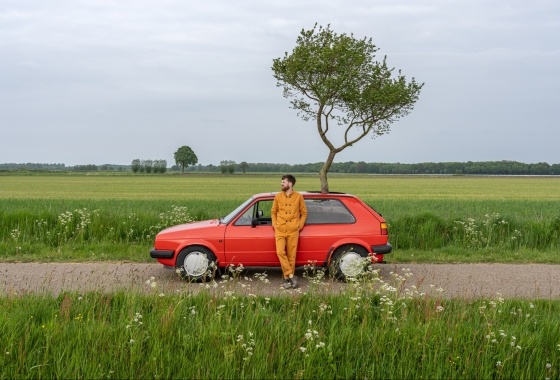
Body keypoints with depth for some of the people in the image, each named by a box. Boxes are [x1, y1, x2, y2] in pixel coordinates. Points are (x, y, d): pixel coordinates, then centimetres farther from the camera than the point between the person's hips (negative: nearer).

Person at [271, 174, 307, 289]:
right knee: (280, 252, -14)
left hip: (293, 231, -1)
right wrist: (274, 224, 4)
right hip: (280, 230, 1)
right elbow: (273, 212, 17)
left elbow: (304, 213, 10)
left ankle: (287, 278, 9)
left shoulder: (299, 197, 2)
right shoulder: (278, 197, 7)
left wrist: (300, 225, 1)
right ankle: (291, 276, -6)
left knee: (291, 255, 0)